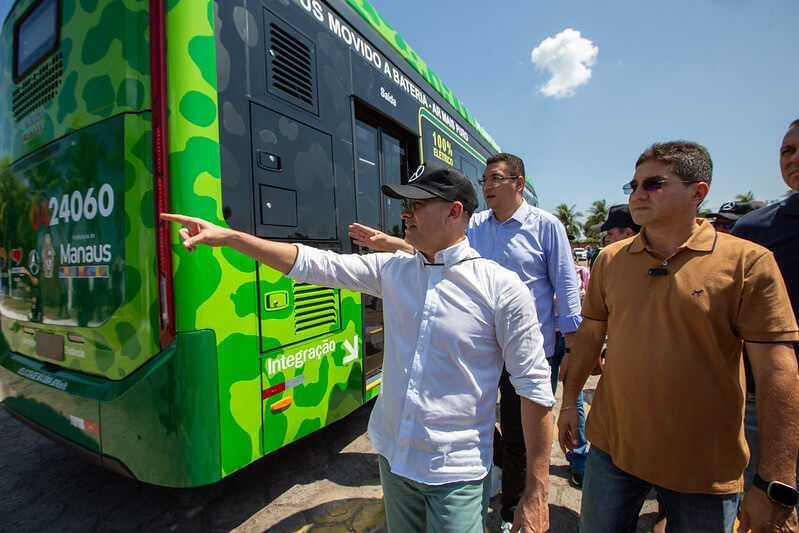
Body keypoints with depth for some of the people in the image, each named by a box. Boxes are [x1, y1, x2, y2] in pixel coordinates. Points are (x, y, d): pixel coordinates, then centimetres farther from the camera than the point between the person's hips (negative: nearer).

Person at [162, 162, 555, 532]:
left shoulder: (502, 288, -15)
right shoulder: (392, 269, -2)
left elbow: (535, 388, -12)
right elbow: (315, 264, -2)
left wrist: (536, 493, -10)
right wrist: (228, 236, -4)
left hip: (456, 474, -4)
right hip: (393, 456, 5)